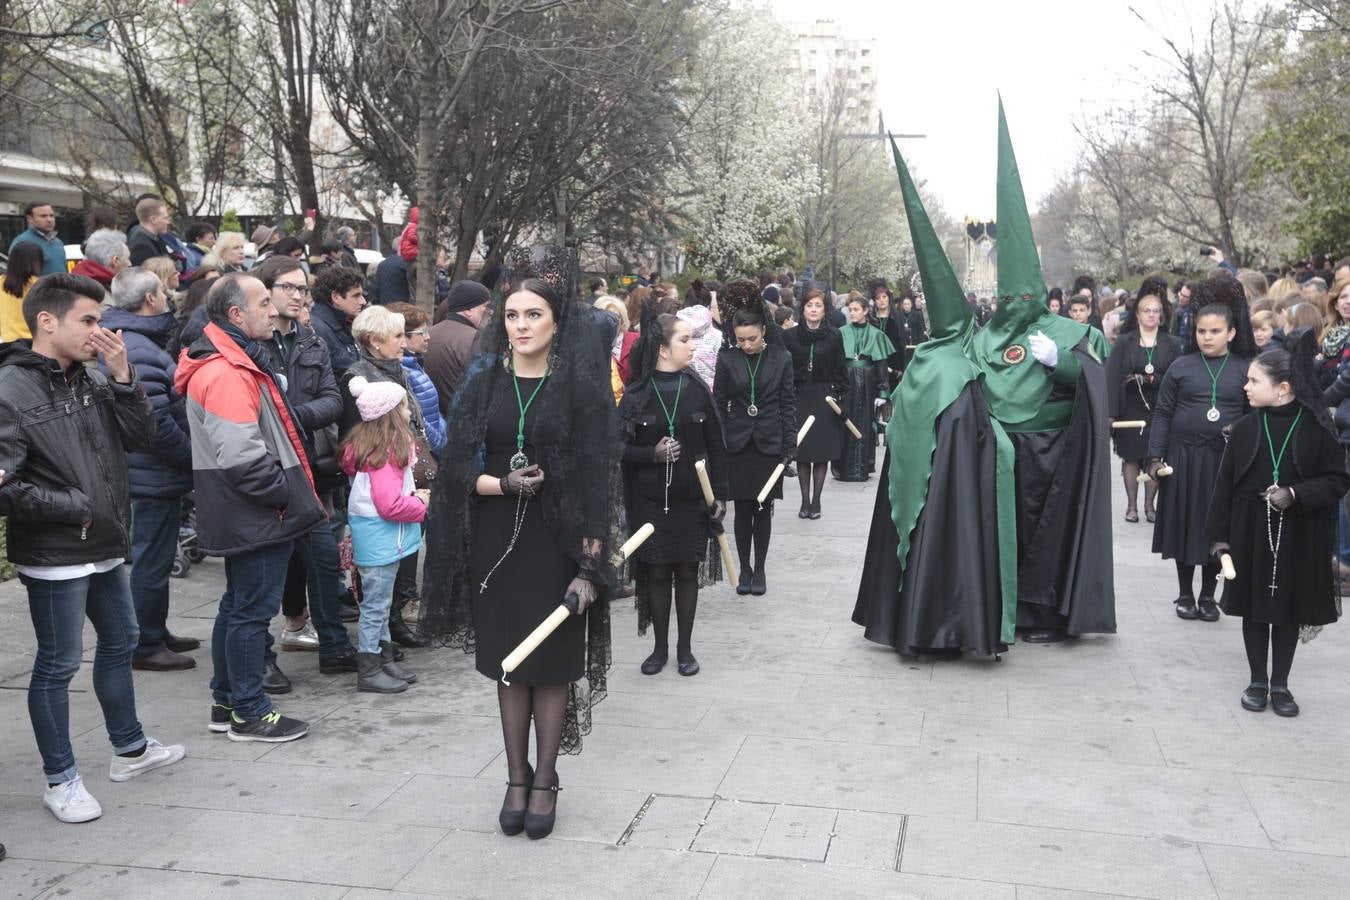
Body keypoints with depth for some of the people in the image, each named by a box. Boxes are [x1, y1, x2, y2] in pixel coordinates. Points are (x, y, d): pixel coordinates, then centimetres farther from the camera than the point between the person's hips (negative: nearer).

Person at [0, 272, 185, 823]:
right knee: (58, 664, 3)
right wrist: (74, 507, -16)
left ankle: (129, 749, 38)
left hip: (104, 547, 8)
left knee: (120, 641, 20)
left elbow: (142, 438, 0)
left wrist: (122, 376, -10)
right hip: (53, 555, -8)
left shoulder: (89, 380, 5)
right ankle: (60, 780, 19)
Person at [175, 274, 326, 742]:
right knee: (253, 610, 0)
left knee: (238, 606, 19)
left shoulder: (233, 361, 13)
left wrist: (290, 492, 16)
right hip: (255, 518, -11)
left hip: (243, 516, 11)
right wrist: (286, 494, -16)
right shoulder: (228, 374, -21)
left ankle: (226, 703, 31)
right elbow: (241, 458, -28)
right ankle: (249, 713, 11)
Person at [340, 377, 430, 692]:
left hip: (383, 538, 10)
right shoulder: (383, 453, -22)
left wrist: (413, 495, 3)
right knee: (375, 605, 0)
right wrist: (421, 504, -10)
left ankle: (384, 661, 30)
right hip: (379, 539, -10)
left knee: (380, 604, 18)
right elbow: (390, 505, -25)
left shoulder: (378, 445, 8)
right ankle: (368, 672, 10)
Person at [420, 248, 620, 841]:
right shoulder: (483, 383, 4)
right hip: (497, 542, 3)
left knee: (553, 663, 5)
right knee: (508, 664, 10)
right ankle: (516, 778, 24)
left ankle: (544, 781, 20)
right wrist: (505, 484, -18)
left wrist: (590, 562, -15)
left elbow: (597, 480, -8)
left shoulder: (581, 386, -5)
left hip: (556, 542, -2)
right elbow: (459, 471, 2)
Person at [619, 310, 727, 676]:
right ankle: (660, 647, 21)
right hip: (650, 501, -1)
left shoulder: (697, 390, 0)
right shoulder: (636, 394, -6)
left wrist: (719, 494, 0)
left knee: (687, 571, 7)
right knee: (657, 573, 6)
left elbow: (716, 447, 3)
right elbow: (620, 447, -4)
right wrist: (652, 454, -20)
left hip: (692, 499, 1)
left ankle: (685, 648, 20)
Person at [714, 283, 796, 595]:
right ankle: (744, 569, 17)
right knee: (742, 510, 5)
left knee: (763, 510, 6)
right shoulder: (727, 359, -1)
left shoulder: (780, 358, -1)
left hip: (769, 444, 0)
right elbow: (719, 404, 3)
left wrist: (790, 445, -2)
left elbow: (788, 403, 3)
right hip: (737, 445, 0)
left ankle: (759, 569, 16)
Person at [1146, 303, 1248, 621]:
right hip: (1183, 455, 0)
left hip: (1227, 460, 0)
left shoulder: (1244, 370, 2)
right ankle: (1185, 594, 19)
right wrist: (1155, 456, -4)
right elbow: (1162, 414, 1)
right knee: (1185, 524, 6)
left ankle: (1208, 596, 21)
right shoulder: (1181, 367, 0)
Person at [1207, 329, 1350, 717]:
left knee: (1290, 608, 9)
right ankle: (1257, 681, 23)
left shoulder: (1316, 428, -9)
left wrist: (1296, 495, -19)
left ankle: (1280, 683, 23)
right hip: (1250, 530, 1)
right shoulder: (1246, 427, -4)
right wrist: (1220, 533, -2)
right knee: (1255, 606, 9)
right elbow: (1225, 482, 0)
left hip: (1298, 534, -1)